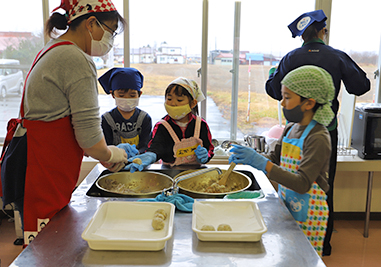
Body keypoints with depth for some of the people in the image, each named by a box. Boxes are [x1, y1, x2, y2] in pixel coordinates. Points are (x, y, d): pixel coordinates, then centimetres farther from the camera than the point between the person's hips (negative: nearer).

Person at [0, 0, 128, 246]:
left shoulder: (53, 51, 17)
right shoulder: (78, 61, -16)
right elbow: (88, 135, -19)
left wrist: (104, 153, 20)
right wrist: (110, 155, 3)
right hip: (41, 171, -10)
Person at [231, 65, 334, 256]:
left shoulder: (319, 139, -20)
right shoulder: (290, 129, 5)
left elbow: (302, 184, -28)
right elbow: (274, 158, 17)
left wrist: (261, 163, -34)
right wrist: (249, 157, -3)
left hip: (307, 212, -7)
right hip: (287, 205, 8)